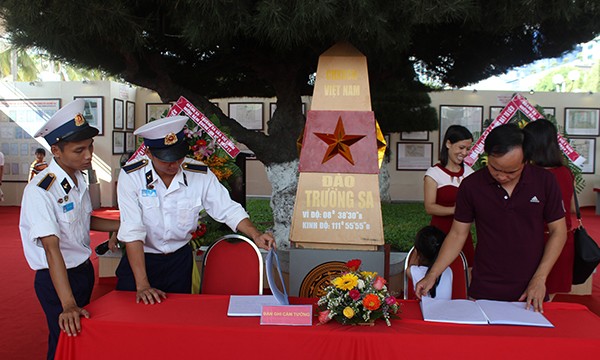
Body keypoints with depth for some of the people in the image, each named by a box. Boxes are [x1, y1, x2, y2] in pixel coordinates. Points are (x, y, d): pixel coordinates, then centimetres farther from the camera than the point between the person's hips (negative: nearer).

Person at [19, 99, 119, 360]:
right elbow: (51, 248, -30)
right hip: (55, 279, -8)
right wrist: (68, 304, -35)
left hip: (84, 270, 8)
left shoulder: (79, 179, 1)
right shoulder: (39, 191, -24)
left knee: (86, 337, 20)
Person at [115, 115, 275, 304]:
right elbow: (132, 232, -23)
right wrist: (142, 285, -27)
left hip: (180, 259, 2)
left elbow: (228, 209, -6)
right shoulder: (131, 176, -18)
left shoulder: (200, 175, -12)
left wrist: (256, 235, -24)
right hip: (139, 260, -2)